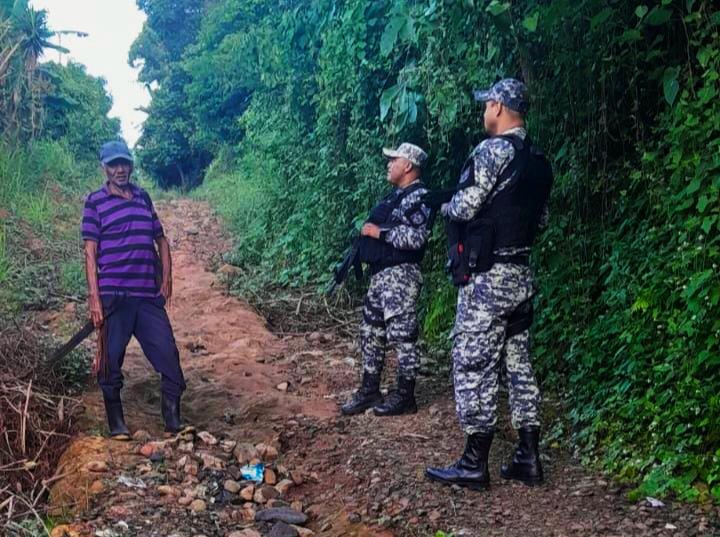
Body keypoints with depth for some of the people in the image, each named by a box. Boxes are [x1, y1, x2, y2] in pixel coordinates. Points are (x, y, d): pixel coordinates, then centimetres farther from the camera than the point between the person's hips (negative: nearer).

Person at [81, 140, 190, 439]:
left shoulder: (143, 197, 14)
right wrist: (94, 297, -10)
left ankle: (173, 422, 11)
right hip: (114, 298, -4)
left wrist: (167, 279, 9)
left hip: (149, 297, 4)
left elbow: (161, 240, 20)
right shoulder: (95, 202, 1)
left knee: (169, 357, 0)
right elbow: (90, 251, -3)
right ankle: (117, 425, 17)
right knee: (111, 362, 2)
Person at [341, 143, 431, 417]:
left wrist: (378, 232, -17)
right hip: (380, 274, 10)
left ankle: (405, 396, 4)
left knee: (401, 334, -4)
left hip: (400, 275, -10)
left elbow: (416, 237, -24)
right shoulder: (396, 194, 18)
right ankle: (369, 390, 21)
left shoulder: (419, 196, -13)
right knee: (371, 332, 13)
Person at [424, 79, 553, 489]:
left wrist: (446, 207, 4)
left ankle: (475, 464, 2)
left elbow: (464, 208, -17)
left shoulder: (494, 150, -14)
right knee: (519, 364, 12)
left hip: (487, 276, -8)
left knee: (474, 366, -3)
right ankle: (529, 458, 16)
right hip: (522, 275, 9)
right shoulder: (538, 161, 13)